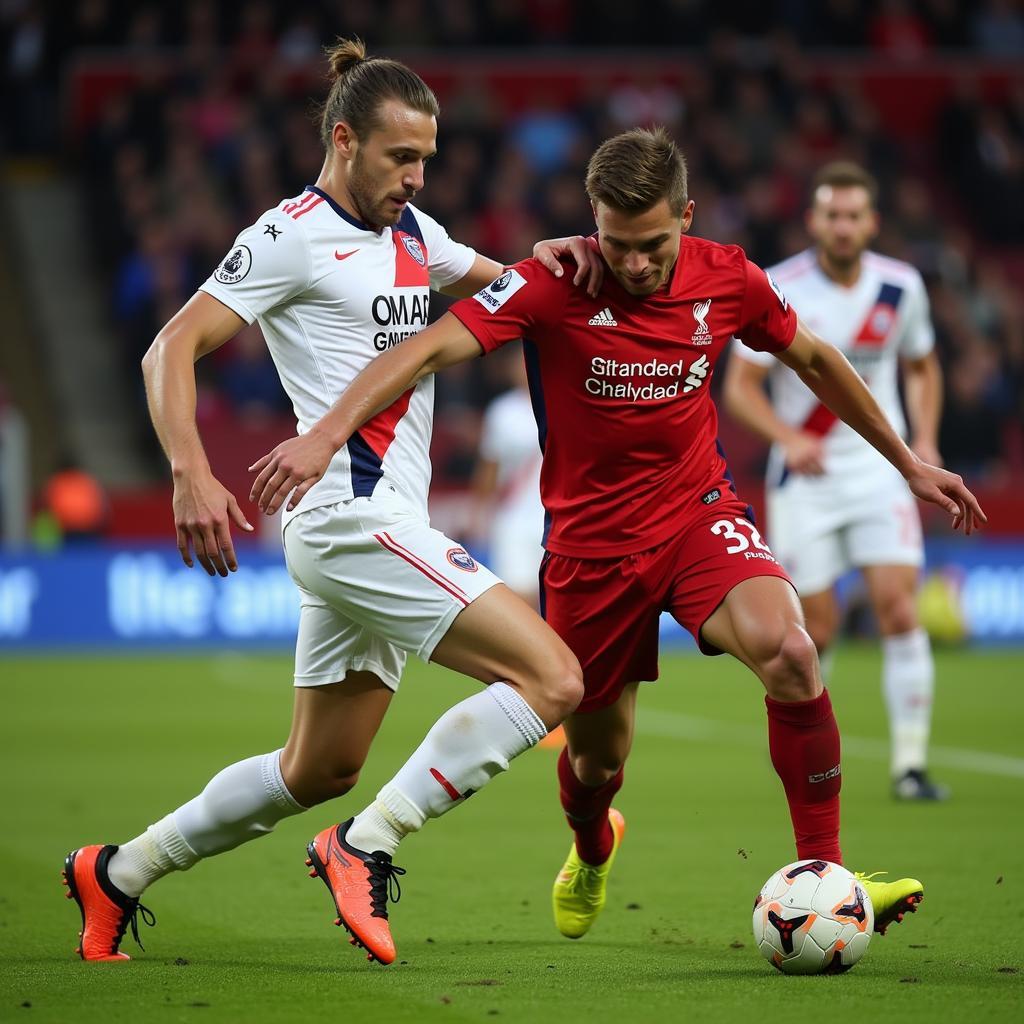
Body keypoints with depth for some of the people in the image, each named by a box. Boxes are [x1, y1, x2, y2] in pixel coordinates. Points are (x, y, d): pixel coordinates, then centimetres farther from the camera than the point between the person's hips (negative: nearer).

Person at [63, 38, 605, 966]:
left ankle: (118, 873, 27)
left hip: (377, 526, 9)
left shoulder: (411, 230, 16)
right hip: (354, 516, -9)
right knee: (551, 679, -18)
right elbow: (173, 349, -12)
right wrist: (192, 474, -27)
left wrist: (545, 261, 4)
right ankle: (366, 849, -14)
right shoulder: (294, 234, -8)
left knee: (320, 770, 16)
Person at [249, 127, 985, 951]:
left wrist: (907, 462, 18)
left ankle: (823, 874, -18)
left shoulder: (729, 281, -8)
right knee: (595, 758, 12)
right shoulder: (553, 286, -19)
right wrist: (327, 435, -43)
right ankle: (592, 852, 51)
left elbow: (815, 361, 11)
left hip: (698, 512, 1)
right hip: (591, 538, -1)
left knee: (788, 650, -29)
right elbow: (429, 349, -28)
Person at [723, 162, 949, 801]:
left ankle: (911, 764, -8)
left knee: (899, 606, -13)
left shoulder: (902, 287, -1)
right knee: (818, 628, 0)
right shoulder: (779, 291, -10)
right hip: (805, 474, -2)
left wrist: (925, 440, 0)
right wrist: (788, 438, -23)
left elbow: (923, 367, 16)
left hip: (879, 467, 2)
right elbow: (741, 386, -6)